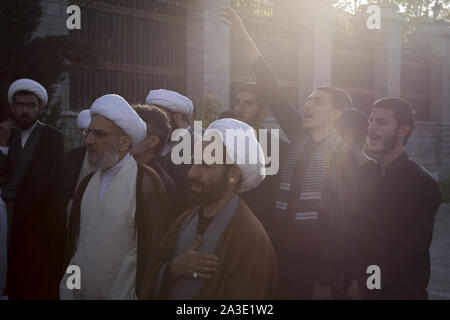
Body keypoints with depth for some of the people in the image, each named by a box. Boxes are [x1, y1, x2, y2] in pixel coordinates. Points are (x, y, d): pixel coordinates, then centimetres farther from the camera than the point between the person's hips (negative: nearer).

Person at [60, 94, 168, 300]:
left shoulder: (146, 184, -14)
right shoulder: (87, 183, 8)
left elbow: (151, 250, -16)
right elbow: (73, 241, 11)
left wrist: (142, 294, -17)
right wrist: (67, 288, 6)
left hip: (119, 295, -6)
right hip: (80, 293, 6)